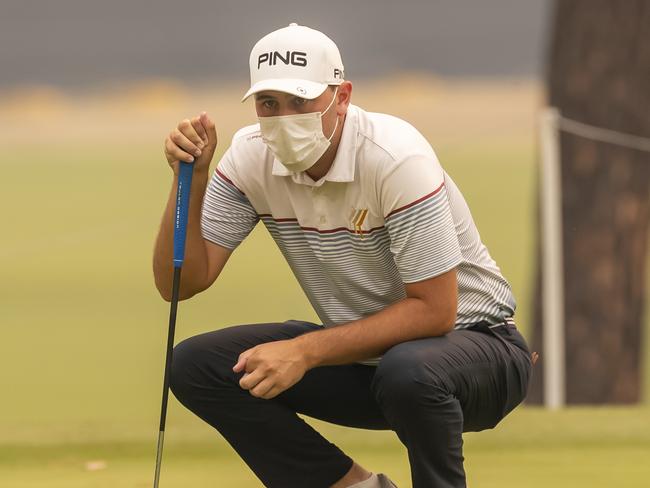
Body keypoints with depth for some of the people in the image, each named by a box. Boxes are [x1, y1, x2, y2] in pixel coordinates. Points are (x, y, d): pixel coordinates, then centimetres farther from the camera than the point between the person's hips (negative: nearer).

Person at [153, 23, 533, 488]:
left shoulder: (396, 157, -26)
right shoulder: (250, 158, -8)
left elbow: (434, 310, -27)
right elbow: (180, 284, -8)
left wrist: (306, 352, -30)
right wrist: (189, 179, -23)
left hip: (475, 341, -6)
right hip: (361, 352, 6)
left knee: (407, 371, -41)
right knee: (197, 365, -10)